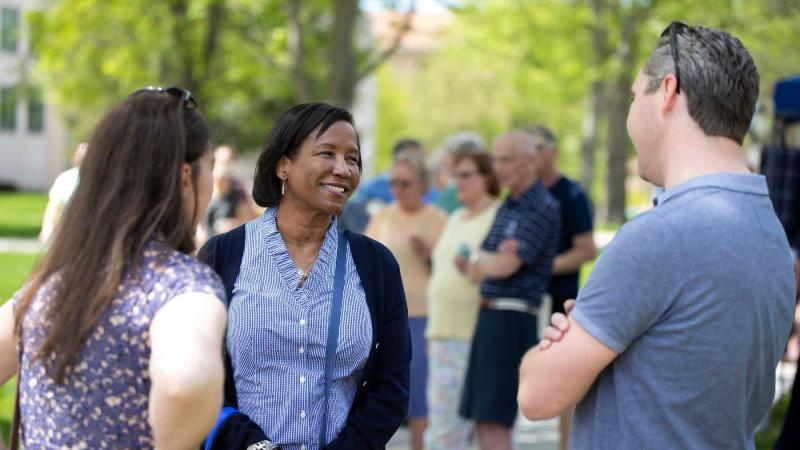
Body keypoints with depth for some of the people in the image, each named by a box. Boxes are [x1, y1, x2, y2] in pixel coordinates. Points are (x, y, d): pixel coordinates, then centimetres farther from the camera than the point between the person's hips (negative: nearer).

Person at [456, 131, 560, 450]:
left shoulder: (542, 209, -11)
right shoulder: (506, 207, 17)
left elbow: (504, 267, -18)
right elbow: (479, 272, 14)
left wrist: (477, 261, 3)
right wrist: (495, 258, -9)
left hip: (512, 319, -9)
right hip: (488, 315, 9)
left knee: (493, 422, -11)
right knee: (482, 420, 11)